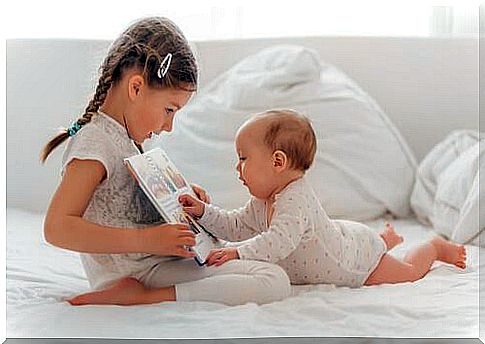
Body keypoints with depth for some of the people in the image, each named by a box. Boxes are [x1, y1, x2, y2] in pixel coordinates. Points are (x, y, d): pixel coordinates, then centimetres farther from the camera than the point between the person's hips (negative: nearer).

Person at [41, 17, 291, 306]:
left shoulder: (123, 137, 13)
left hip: (155, 260, 11)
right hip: (140, 270, -11)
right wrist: (146, 240, -30)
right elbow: (57, 228, -27)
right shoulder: (95, 144, -18)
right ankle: (143, 296, -20)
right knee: (276, 282, -21)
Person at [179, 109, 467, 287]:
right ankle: (386, 240, 52)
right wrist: (204, 212, -15)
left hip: (358, 256, -8)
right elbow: (235, 227, -3)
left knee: (408, 273, 11)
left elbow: (278, 242, -53)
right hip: (340, 240, 8)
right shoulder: (263, 202, -10)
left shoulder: (296, 199, -40)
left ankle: (436, 247, 34)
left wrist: (238, 253, -63)